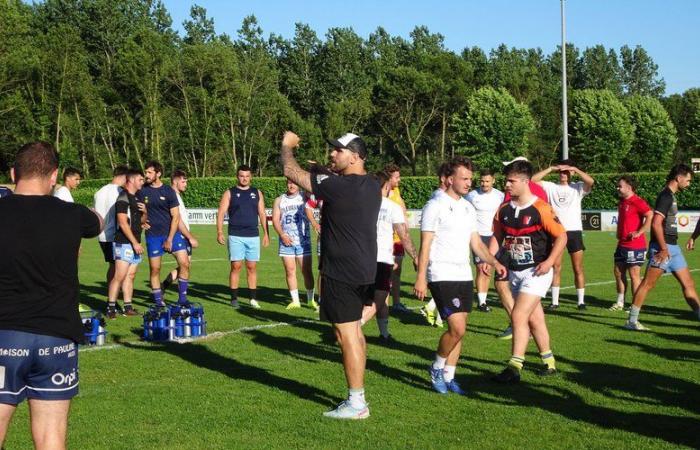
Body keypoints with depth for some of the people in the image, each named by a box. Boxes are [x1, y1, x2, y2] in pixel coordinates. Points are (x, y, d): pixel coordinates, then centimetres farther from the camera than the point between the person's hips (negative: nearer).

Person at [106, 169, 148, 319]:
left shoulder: (135, 198, 18)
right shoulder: (123, 198, -10)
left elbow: (141, 221, 26)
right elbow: (123, 223, -17)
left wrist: (145, 212, 3)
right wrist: (135, 243, -18)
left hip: (135, 243, 9)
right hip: (124, 243, -9)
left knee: (130, 276, 9)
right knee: (119, 276, -11)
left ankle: (128, 307, 12)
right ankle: (111, 308, -8)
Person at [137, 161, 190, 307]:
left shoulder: (168, 191, -2)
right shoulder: (142, 191, 1)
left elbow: (175, 216, -3)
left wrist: (170, 239, -8)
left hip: (172, 233, 0)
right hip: (153, 235, 0)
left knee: (185, 264, -7)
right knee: (155, 269, 1)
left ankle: (182, 298, 4)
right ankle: (158, 301, 12)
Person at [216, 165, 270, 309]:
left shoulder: (257, 193, 12)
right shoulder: (230, 193, 4)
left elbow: (262, 214, 13)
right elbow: (221, 213, 0)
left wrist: (266, 233, 6)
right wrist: (219, 232, -10)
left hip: (253, 236, 2)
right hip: (235, 236, -2)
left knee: (252, 267, 3)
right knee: (236, 266, -5)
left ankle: (253, 298, 7)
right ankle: (234, 298, 2)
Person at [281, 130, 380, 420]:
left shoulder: (339, 186, -20)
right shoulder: (372, 185, 6)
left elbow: (291, 171, -11)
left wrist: (287, 145, 6)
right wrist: (321, 171, 15)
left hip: (341, 273, -9)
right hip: (364, 271, 9)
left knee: (347, 334, -4)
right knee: (354, 331, 17)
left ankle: (356, 404, 0)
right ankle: (357, 396, 24)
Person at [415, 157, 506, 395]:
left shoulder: (468, 208, 14)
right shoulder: (435, 206, -8)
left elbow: (475, 242, 17)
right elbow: (425, 245, -10)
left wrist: (494, 262, 2)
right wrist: (421, 277, -16)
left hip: (464, 275, 7)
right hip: (442, 275, -7)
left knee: (459, 330, 7)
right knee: (457, 328, -14)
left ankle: (448, 377, 17)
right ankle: (437, 368, 8)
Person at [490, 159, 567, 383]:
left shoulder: (541, 209, -15)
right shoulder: (504, 210, 3)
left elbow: (561, 236, -11)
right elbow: (497, 236, 15)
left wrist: (549, 261, -21)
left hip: (536, 272, -7)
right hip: (515, 271, 7)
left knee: (518, 315, -15)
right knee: (534, 318, 15)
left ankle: (514, 367, -12)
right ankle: (549, 362, 29)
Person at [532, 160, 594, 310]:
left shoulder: (578, 188, 4)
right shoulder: (550, 187, 7)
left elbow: (591, 181, -15)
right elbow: (533, 180, -4)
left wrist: (575, 169, -11)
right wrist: (551, 168, -5)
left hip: (574, 231, -1)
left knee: (578, 269, 2)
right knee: (556, 268, 4)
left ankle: (581, 301, 8)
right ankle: (555, 301, 9)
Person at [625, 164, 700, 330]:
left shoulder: (671, 196, 16)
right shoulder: (666, 196, -14)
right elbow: (656, 224, -22)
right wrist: (664, 249, -20)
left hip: (673, 248, 10)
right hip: (663, 248, -10)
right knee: (648, 284, -5)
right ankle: (632, 321, 0)